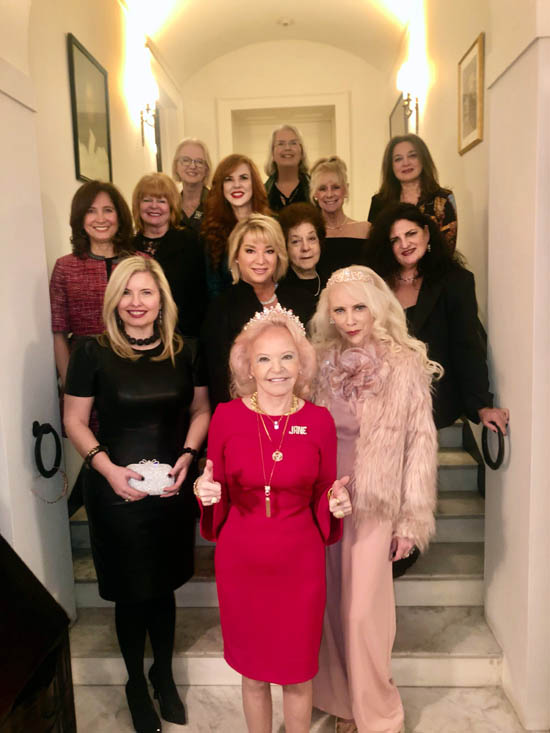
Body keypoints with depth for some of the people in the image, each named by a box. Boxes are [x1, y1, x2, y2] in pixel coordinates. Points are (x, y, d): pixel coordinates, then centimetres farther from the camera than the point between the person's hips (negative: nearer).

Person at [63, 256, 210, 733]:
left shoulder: (184, 352, -1)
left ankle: (164, 675, 42)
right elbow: (75, 421, -4)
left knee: (163, 586, 17)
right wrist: (108, 467, -17)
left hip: (173, 488, 2)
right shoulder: (93, 353, -8)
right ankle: (136, 684, 38)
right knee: (130, 592, 12)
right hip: (116, 491, -2)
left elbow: (201, 410, 7)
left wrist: (187, 456, -9)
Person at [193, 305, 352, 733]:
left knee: (297, 674, 16)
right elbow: (217, 493, 3)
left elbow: (322, 495, 5)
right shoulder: (226, 416, -8)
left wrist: (336, 503, -16)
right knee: (253, 672, 19)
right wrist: (207, 494, -18)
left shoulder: (319, 421, -7)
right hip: (241, 564, 1)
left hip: (300, 564, 0)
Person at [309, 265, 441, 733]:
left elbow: (420, 445, -6)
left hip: (373, 506, -3)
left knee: (362, 612, 2)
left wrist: (412, 521, -5)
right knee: (330, 607, 13)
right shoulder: (321, 362, 0)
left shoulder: (405, 366, -8)